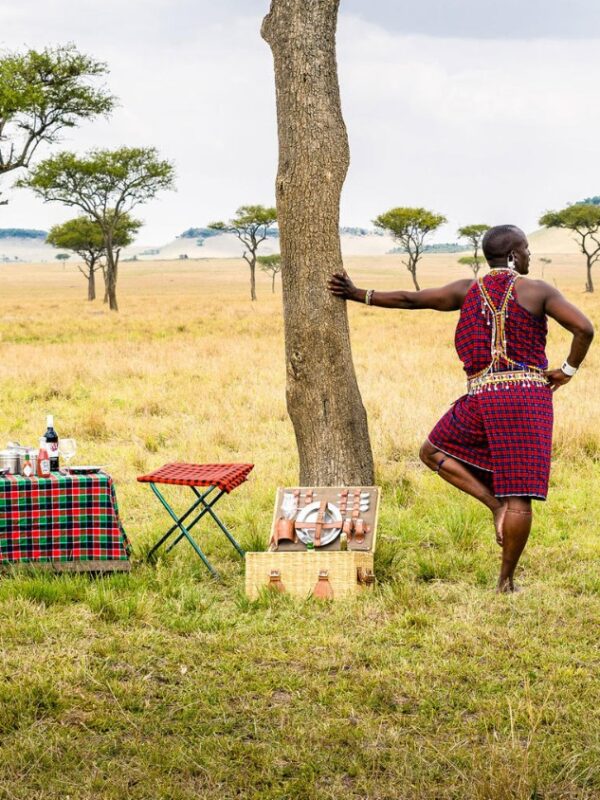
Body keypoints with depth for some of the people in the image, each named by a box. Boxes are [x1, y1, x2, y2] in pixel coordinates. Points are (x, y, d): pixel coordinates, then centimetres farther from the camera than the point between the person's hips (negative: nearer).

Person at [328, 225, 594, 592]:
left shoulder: (467, 290, 9)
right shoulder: (538, 291, 0)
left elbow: (408, 299, 13)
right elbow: (584, 328, -11)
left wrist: (358, 294, 25)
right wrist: (568, 370, 4)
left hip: (481, 397, 2)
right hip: (529, 396, -2)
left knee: (433, 452, 24)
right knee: (519, 495, 0)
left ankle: (495, 504, 7)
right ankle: (506, 581, 2)